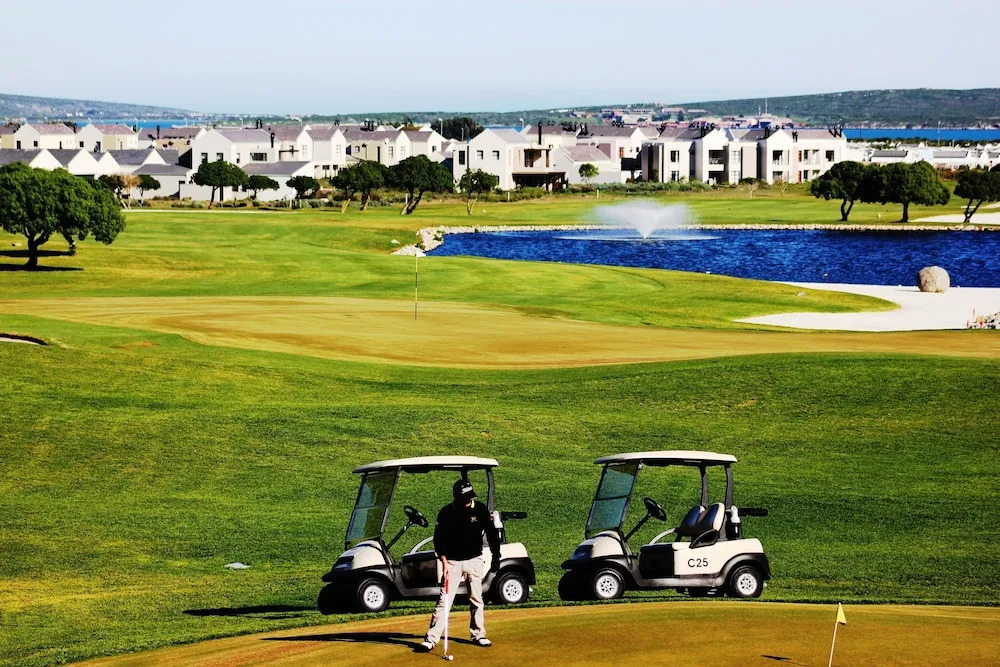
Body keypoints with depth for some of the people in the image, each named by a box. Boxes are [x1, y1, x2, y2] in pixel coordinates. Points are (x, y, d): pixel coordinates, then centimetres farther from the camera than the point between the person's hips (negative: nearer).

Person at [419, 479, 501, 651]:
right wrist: (444, 562, -16)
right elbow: (439, 539, -7)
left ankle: (478, 635, 22)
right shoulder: (446, 512, -9)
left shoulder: (480, 509, -5)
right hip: (452, 562, -2)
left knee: (476, 600, 9)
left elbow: (492, 533, 4)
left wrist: (496, 558, 2)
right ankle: (431, 638, -9)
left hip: (474, 560, 2)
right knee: (444, 600, -8)